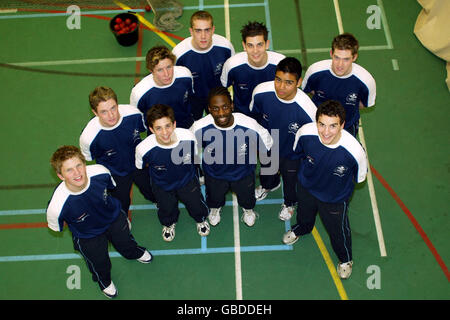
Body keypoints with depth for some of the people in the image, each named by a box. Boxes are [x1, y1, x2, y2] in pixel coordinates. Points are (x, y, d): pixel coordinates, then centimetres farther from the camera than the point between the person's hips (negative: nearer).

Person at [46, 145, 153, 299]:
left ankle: (136, 253, 68)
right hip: (88, 237, -2)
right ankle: (104, 281, 57)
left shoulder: (101, 172, -36)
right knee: (100, 264, 17)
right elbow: (55, 227, -18)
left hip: (114, 218, 3)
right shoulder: (57, 207, -44)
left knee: (126, 244, 28)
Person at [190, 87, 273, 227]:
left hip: (243, 172, 0)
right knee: (214, 198, 33)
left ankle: (248, 209, 70)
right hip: (214, 172, 0)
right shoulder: (200, 128, -35)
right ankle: (215, 208, 71)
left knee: (247, 198, 32)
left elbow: (267, 144, -16)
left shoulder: (250, 126, -38)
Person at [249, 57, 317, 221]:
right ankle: (268, 185, 73)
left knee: (291, 180, 28)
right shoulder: (261, 92, -32)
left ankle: (289, 203, 64)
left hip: (291, 154, -2)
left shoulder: (307, 110, -41)